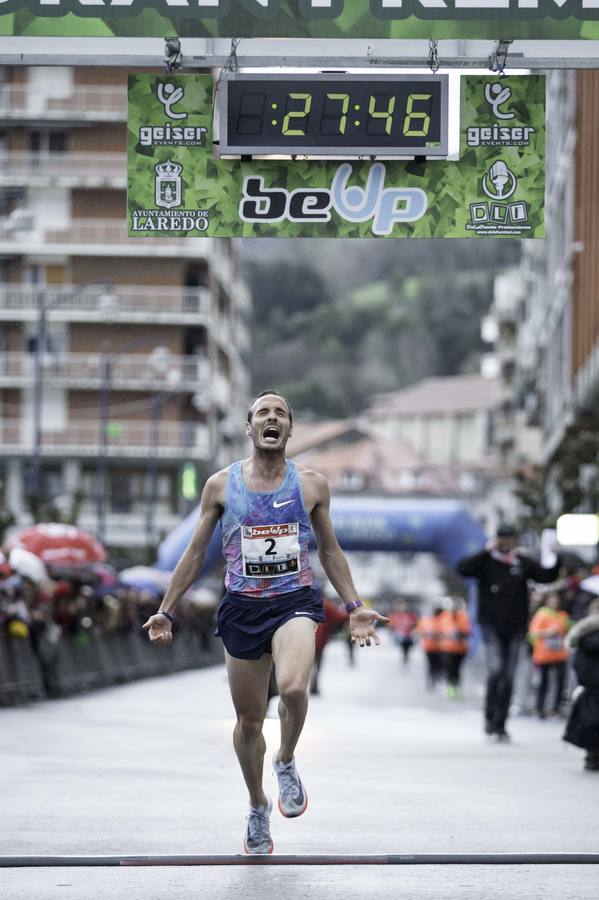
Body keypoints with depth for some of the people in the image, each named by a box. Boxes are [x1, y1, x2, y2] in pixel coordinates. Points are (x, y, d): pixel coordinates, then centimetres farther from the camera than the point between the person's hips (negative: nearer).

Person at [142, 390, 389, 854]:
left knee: (293, 688, -29)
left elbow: (330, 550, 14)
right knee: (249, 718, 7)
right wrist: (167, 611, 6)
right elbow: (196, 553, 9)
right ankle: (258, 807, 30)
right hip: (242, 607, 1)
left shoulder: (312, 484, 4)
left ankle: (286, 762, 0)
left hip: (295, 602, -1)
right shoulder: (221, 485, 3)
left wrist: (354, 607, 7)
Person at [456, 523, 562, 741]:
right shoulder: (486, 561, -1)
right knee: (495, 669, -18)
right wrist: (487, 551, -20)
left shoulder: (523, 563, 8)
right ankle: (490, 716, 0)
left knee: (508, 677, 4)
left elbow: (547, 576, 6)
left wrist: (559, 559, -9)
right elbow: (462, 568, -16)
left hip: (515, 627, 3)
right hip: (491, 626, -3)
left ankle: (500, 724, 12)